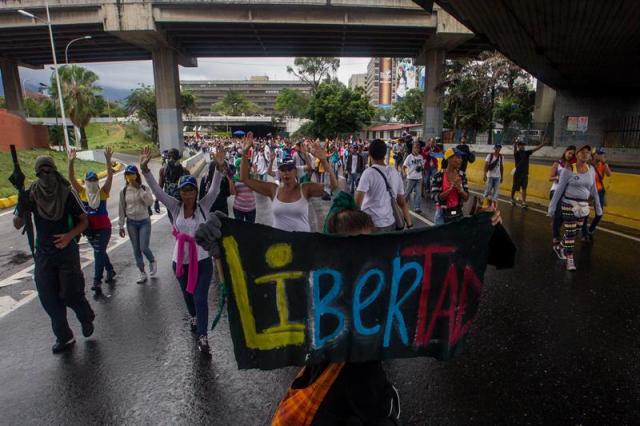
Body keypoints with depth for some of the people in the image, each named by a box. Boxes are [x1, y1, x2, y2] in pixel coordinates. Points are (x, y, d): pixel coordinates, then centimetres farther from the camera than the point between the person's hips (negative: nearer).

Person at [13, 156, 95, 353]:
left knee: (70, 294, -2)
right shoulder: (31, 195, -4)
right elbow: (17, 225, -2)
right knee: (49, 298, 6)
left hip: (67, 250, -3)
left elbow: (84, 220, -3)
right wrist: (21, 209, -23)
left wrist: (70, 235, -20)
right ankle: (64, 337, 23)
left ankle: (87, 318, 30)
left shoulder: (67, 194, -10)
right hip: (43, 253, 3)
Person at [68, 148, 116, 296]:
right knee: (100, 252, 19)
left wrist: (108, 160, -28)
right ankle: (110, 271, 40)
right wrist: (71, 162, -22)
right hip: (89, 228, 4)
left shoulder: (103, 192, -6)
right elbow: (71, 178, -10)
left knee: (99, 253, -5)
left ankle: (97, 282, -2)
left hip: (104, 227, -4)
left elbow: (110, 176, -17)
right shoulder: (82, 192, 0)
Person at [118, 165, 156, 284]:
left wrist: (139, 189, -24)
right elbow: (121, 209, 4)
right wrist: (121, 226, 4)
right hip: (131, 222, 3)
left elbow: (150, 202, -22)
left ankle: (152, 262, 25)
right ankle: (142, 273, 22)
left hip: (144, 221, -3)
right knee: (136, 249, 8)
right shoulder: (123, 191, -1)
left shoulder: (144, 188, -7)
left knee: (144, 248, -8)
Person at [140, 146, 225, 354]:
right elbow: (157, 190, -12)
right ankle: (194, 317, 53)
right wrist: (145, 169, -26)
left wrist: (219, 168, -39)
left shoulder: (203, 205, -8)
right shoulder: (175, 207, -4)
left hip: (202, 259, -3)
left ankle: (202, 337, 7)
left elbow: (215, 189, -22)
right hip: (180, 260, 3)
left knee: (200, 297, -5)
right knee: (188, 294, 23)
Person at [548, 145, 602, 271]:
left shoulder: (591, 170, 5)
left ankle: (560, 248, 35)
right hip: (569, 204, -5)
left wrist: (598, 206, 16)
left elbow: (593, 189, 14)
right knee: (570, 233, -2)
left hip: (583, 206, 5)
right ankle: (570, 259, 8)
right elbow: (559, 189, -8)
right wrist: (552, 206, -9)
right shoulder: (568, 170, -11)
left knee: (574, 232, 13)